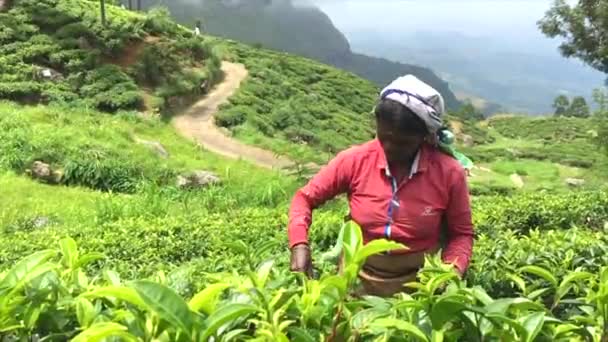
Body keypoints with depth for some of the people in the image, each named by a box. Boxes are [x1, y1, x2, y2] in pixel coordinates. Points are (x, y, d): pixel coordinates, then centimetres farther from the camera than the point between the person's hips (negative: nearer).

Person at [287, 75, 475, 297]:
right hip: (357, 277, 1)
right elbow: (305, 198, 0)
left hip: (417, 283, 0)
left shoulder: (449, 173, -12)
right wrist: (299, 244, -16)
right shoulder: (355, 160, -11)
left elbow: (462, 234, 2)